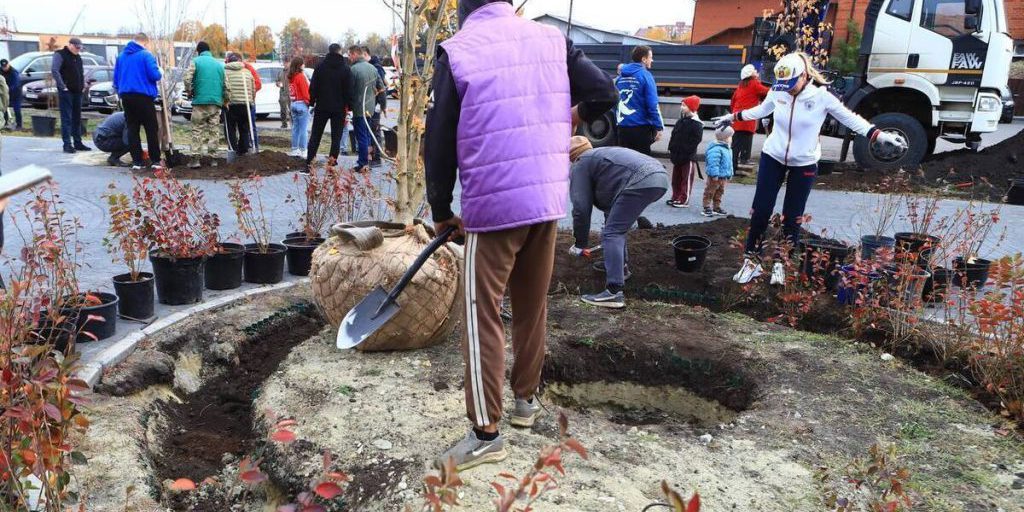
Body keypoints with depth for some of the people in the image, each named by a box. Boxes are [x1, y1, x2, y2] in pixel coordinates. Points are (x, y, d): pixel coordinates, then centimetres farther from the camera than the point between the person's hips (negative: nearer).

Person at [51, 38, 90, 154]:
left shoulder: (78, 57, 18)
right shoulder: (60, 55, -6)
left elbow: (81, 72, 27)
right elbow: (54, 71, -16)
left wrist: (83, 85, 13)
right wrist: (62, 86, -19)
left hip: (77, 92, 7)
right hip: (66, 92, -7)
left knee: (77, 118, 10)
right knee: (66, 118, -6)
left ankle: (78, 143, 15)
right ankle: (67, 144, -6)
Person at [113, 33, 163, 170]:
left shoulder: (121, 56, 11)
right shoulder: (146, 55, -8)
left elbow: (116, 78, 15)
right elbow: (155, 75, -15)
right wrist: (159, 73, 7)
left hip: (126, 96, 5)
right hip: (143, 96, -5)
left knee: (132, 129, 8)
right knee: (152, 129, 2)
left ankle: (137, 161, 7)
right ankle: (155, 160, 1)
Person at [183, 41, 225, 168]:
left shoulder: (196, 61, 2)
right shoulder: (219, 64, 13)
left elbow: (187, 79, -9)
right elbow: (225, 83, 11)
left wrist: (189, 92, 8)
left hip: (200, 101, -3)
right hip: (216, 102, 3)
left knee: (198, 130, 1)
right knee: (214, 130, 7)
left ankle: (196, 158, -5)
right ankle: (212, 157, 7)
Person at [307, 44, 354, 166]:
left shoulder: (320, 66, 1)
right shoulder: (345, 69, -4)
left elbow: (313, 87, 1)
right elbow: (349, 90, -5)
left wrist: (312, 102, 8)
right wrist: (349, 106, 0)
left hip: (321, 107, 2)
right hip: (339, 108, -2)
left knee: (315, 136, 10)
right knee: (336, 137, 3)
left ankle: (309, 162, 8)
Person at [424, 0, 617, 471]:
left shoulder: (457, 49, -3)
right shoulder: (551, 39, 8)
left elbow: (439, 142, -4)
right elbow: (603, 94, 5)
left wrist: (441, 211, 7)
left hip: (492, 205, -4)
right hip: (548, 200, 5)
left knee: (483, 317, 3)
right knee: (533, 307, 17)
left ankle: (486, 434, 7)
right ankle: (526, 398, 32)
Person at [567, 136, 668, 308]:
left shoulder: (580, 164, 11)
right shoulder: (599, 155, 38)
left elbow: (581, 207, 4)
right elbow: (610, 199, 44)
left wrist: (580, 244, 15)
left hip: (641, 182, -10)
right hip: (660, 176, 10)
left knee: (612, 233, -7)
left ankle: (614, 293, -16)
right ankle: (620, 267, 42)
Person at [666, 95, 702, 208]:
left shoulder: (696, 124, -14)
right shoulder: (682, 121, 12)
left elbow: (695, 140, -18)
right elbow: (674, 136, 17)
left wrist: (685, 151, -21)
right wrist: (671, 148, 9)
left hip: (688, 157, -9)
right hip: (677, 155, 9)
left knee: (686, 179, 0)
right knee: (676, 178, 15)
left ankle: (684, 200, 4)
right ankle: (676, 197, 25)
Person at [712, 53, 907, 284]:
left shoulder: (821, 96, -15)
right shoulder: (777, 92, -7)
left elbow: (850, 119, -8)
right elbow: (761, 110, 15)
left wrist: (880, 136, -15)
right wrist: (733, 117, 22)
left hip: (804, 164, -2)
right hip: (772, 157, 2)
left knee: (792, 217, 4)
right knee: (760, 210, -2)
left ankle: (781, 264, 19)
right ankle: (752, 261, 11)